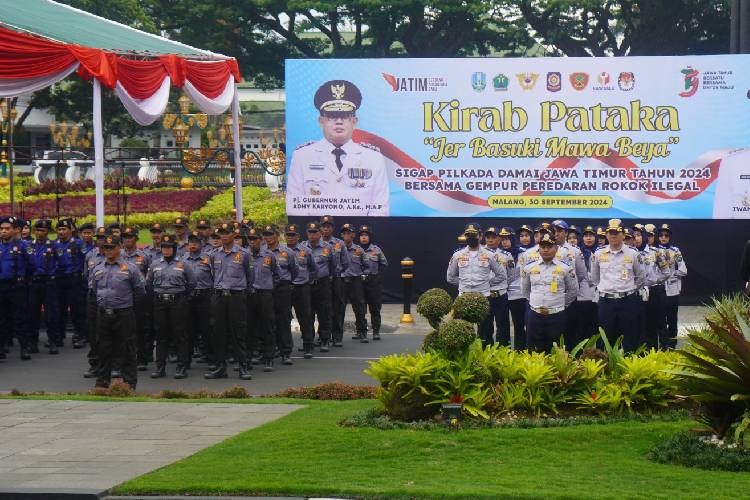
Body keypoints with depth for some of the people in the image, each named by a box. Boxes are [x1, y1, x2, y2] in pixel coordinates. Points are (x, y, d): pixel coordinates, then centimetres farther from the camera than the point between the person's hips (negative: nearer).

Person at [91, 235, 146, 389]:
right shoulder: (98, 270, 10)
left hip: (123, 314, -4)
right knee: (104, 349, 10)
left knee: (126, 351, -2)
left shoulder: (129, 269, -3)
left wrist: (124, 299, 10)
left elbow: (140, 291, 4)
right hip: (103, 314, 4)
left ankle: (130, 382, 3)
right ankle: (102, 381, 18)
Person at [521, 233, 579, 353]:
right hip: (534, 315, 2)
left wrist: (561, 305, 10)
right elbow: (525, 290, 18)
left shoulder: (566, 269, 0)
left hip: (557, 316, -2)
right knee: (534, 351, 4)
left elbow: (573, 291, 10)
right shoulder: (529, 268, 5)